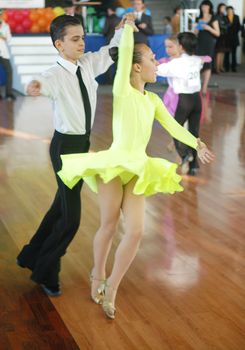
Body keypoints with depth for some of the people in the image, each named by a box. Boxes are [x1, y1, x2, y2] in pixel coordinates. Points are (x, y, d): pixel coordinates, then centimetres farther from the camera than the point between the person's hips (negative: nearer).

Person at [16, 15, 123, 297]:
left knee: (62, 207, 20)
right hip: (65, 145, -8)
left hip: (83, 142, 8)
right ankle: (45, 271, 19)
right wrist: (35, 88, -69)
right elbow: (43, 83, -45)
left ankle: (32, 256, 39)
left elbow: (111, 52, 16)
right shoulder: (56, 74, -22)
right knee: (71, 217, -3)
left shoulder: (88, 64, 0)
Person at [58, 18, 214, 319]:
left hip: (138, 170, 6)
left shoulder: (153, 100, 15)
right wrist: (128, 26, -1)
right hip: (114, 163, -5)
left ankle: (111, 288, 10)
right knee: (109, 224, 0)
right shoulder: (122, 90, -5)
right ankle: (98, 274, 28)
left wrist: (197, 144, -4)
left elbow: (173, 126, 8)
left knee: (135, 230, -5)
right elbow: (124, 52, -14)